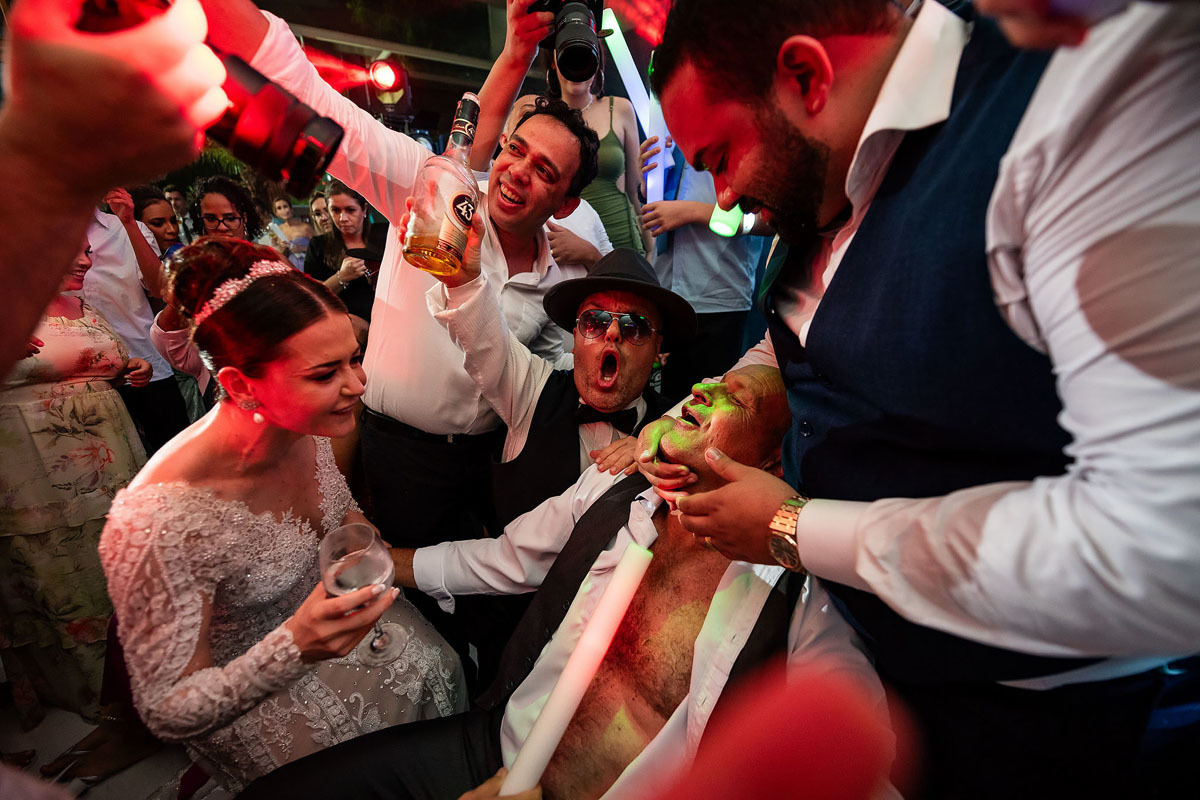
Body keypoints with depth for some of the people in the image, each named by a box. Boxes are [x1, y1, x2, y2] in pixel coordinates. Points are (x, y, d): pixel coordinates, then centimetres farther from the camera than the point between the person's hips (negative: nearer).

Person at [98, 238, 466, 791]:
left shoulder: (305, 427, -15)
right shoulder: (159, 521, -35)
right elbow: (168, 715, -24)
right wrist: (295, 648, -39)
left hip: (315, 616, 6)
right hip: (245, 700, -5)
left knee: (445, 670, -5)